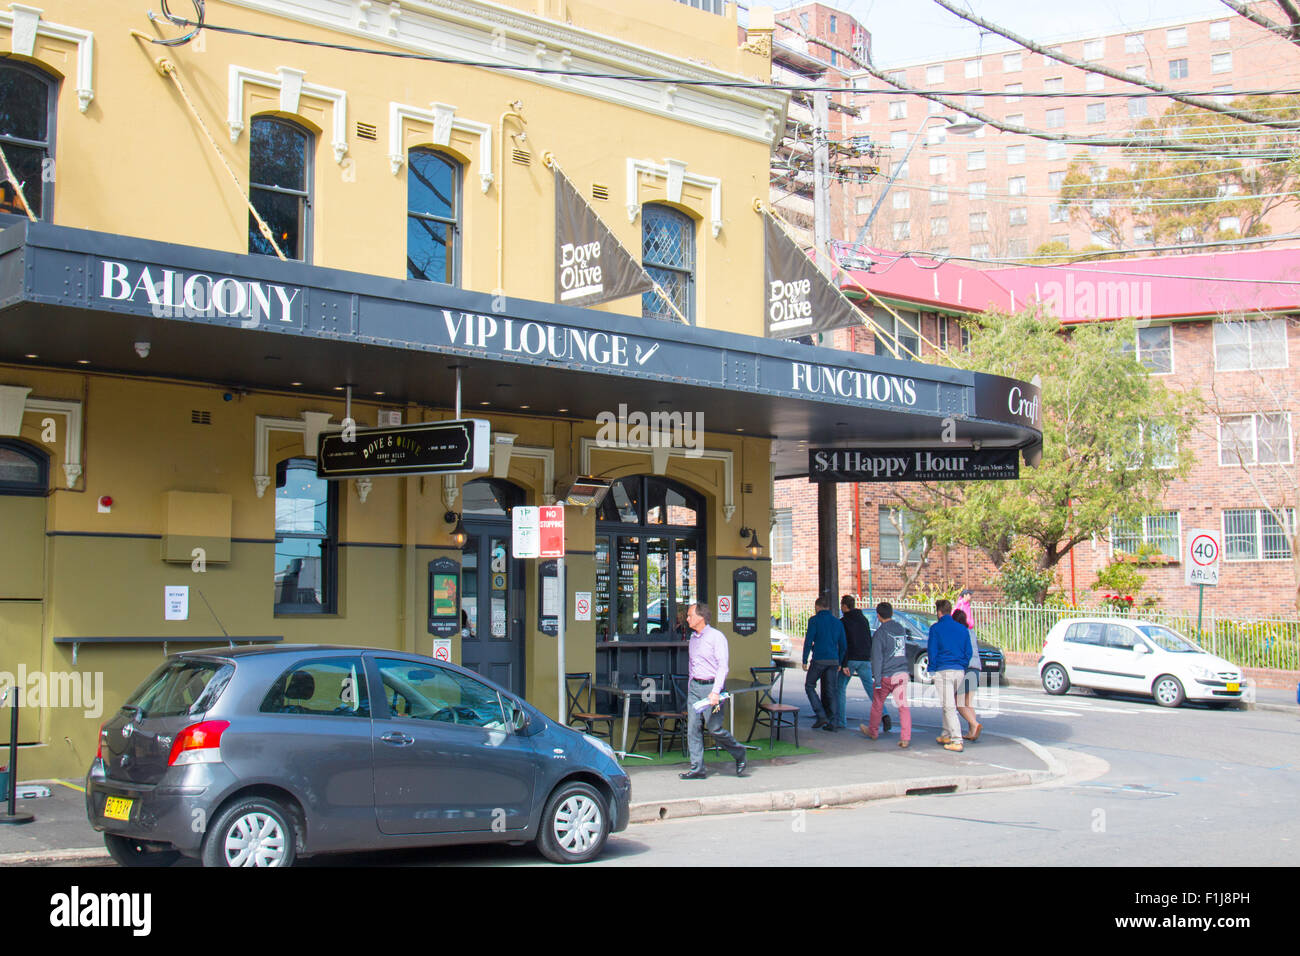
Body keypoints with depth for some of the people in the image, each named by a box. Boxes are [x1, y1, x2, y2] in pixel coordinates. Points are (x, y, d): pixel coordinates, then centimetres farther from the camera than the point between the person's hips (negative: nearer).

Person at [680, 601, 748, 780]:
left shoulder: (716, 637, -9)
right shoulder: (693, 638, 15)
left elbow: (723, 666, -15)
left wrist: (716, 692, -23)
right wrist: (690, 688, 19)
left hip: (710, 686, -7)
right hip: (694, 686, 7)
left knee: (715, 729, -7)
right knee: (693, 728, 0)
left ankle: (739, 754, 16)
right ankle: (697, 769, 4)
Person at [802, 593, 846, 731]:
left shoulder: (814, 620, -4)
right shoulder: (837, 622, 12)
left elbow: (808, 641, -10)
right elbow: (844, 645, 12)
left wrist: (804, 660, -4)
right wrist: (839, 662, 19)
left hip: (819, 659, -5)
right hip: (833, 660, 5)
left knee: (809, 685, 12)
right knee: (830, 691, 9)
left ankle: (821, 715, -1)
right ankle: (831, 723, 5)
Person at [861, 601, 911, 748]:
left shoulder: (880, 633, -11)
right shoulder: (901, 629, 8)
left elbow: (877, 658, -13)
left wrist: (877, 681, -12)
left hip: (887, 675, -5)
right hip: (902, 673, 5)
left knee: (877, 704, 15)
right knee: (903, 706, 0)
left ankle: (873, 731, 32)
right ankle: (906, 739, -10)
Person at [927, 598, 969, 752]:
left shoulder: (936, 628, -3)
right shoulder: (962, 629, 11)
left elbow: (932, 650, -5)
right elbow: (968, 652, 12)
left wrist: (932, 670, 2)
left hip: (943, 670, -6)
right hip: (959, 670, 6)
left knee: (949, 706, -7)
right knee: (949, 704, 21)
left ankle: (957, 741, -13)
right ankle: (946, 735, 28)